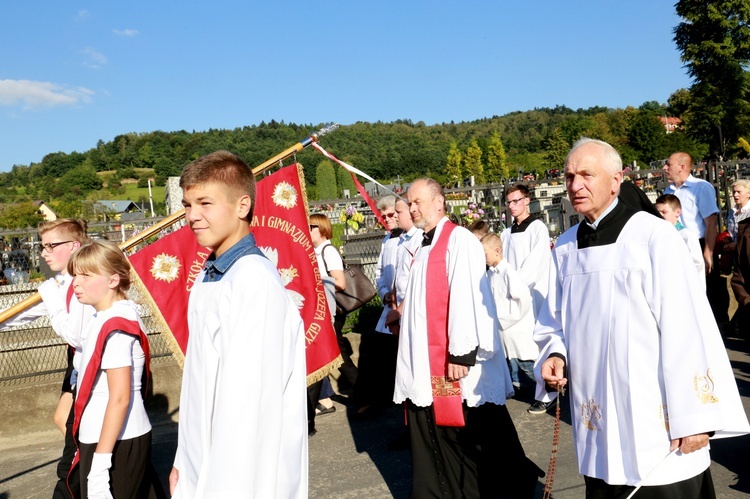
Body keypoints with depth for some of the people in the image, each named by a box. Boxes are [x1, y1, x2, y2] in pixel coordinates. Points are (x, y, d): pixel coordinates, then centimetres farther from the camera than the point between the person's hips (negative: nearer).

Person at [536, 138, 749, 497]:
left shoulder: (653, 236, -12)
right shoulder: (564, 249, 5)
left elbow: (687, 329, -14)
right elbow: (553, 323, 15)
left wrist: (693, 418, -14)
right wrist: (555, 355, -6)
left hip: (655, 419, -5)